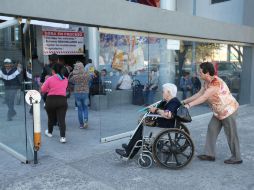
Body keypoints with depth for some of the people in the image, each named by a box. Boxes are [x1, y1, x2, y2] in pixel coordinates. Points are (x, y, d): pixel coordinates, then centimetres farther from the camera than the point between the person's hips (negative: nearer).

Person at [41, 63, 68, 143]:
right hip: (62, 100, 2)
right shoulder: (65, 79, 6)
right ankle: (63, 137, -12)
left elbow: (43, 90, -3)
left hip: (51, 100, -1)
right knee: (62, 119, -2)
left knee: (51, 118, 18)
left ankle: (49, 132, 39)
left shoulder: (50, 79, -5)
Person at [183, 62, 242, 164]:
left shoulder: (216, 83, -28)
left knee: (231, 134, 0)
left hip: (228, 110, -9)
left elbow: (204, 97, -35)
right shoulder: (207, 83, 2)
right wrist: (184, 101, 2)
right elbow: (198, 94, 5)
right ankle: (209, 154, 14)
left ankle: (236, 158, 15)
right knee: (212, 130, 7)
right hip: (218, 112, 9)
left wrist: (189, 105, -38)